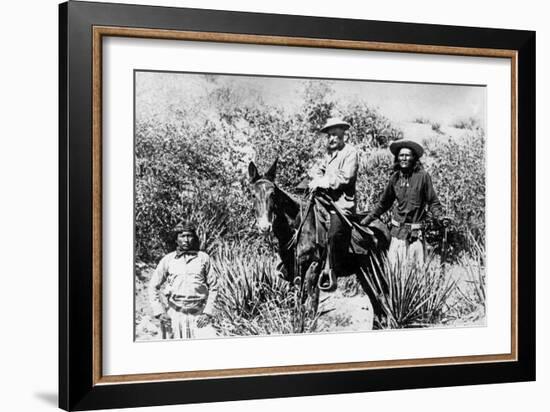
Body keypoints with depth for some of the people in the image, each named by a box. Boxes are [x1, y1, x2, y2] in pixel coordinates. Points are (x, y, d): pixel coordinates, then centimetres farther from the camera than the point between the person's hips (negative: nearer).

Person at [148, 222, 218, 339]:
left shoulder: (203, 258, 3)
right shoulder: (167, 260, 3)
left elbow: (213, 286, 8)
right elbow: (153, 287, 9)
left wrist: (207, 312, 0)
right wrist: (159, 312, -1)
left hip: (199, 315, 0)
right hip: (174, 315, 0)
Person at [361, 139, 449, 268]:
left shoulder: (422, 176, -5)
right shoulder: (395, 177, 7)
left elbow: (432, 202, 0)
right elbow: (384, 203, 20)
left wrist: (440, 217, -17)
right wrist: (367, 220, 22)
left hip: (416, 233, -3)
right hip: (398, 232, 3)